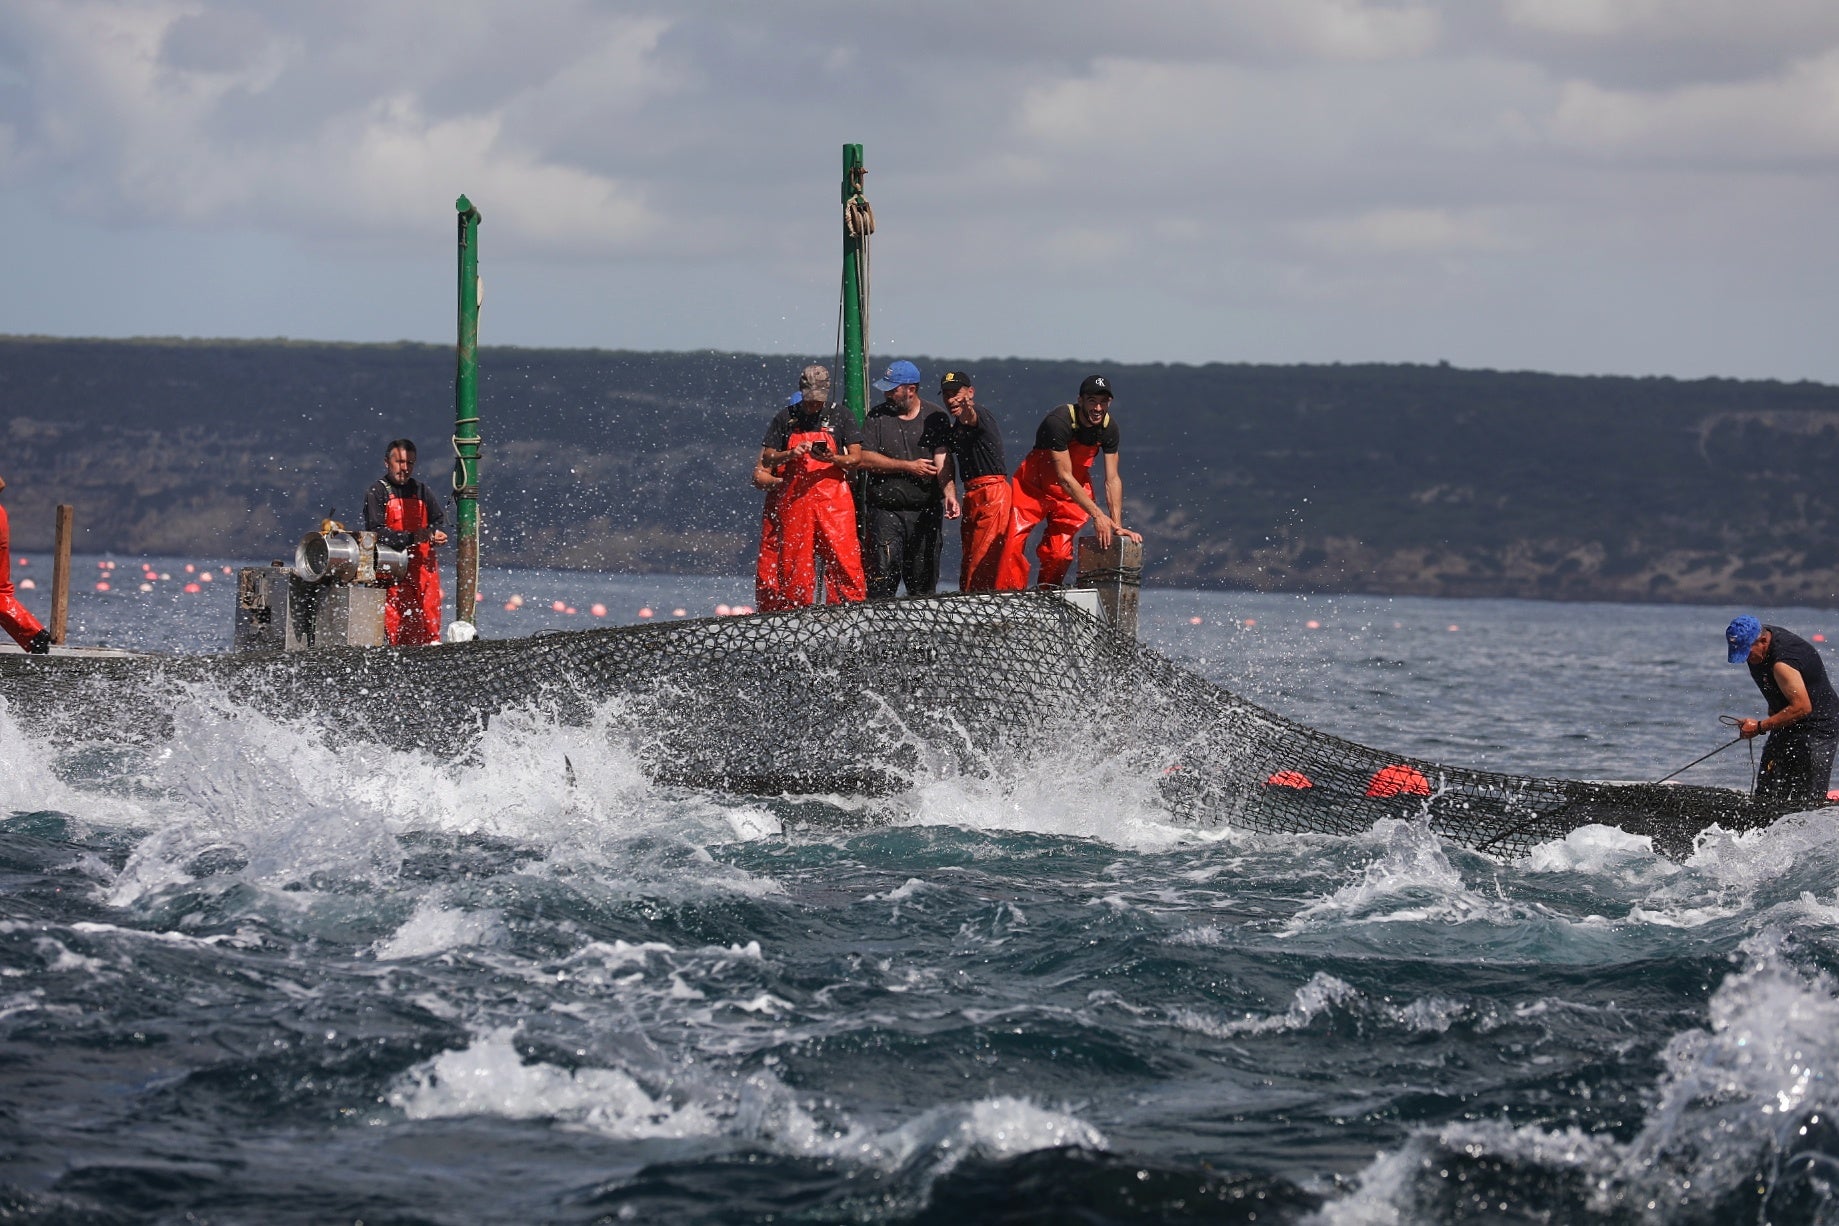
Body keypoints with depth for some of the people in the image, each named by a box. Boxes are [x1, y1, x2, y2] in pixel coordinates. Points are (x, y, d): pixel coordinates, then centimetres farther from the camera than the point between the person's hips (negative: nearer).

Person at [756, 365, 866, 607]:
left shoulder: (841, 418, 9)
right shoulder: (785, 418, 11)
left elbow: (856, 458, 3)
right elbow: (767, 458, 9)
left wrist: (833, 459, -17)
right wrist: (790, 455, -11)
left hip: (832, 499, -1)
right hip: (793, 500, 1)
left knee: (843, 560, -9)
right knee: (794, 561, 0)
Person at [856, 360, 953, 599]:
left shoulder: (935, 417, 5)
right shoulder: (877, 416, 6)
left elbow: (942, 461, -6)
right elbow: (864, 459, -3)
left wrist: (950, 494, -24)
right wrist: (909, 467, -8)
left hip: (926, 511, 1)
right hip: (886, 512, -1)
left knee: (923, 580, 4)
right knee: (883, 577, -10)